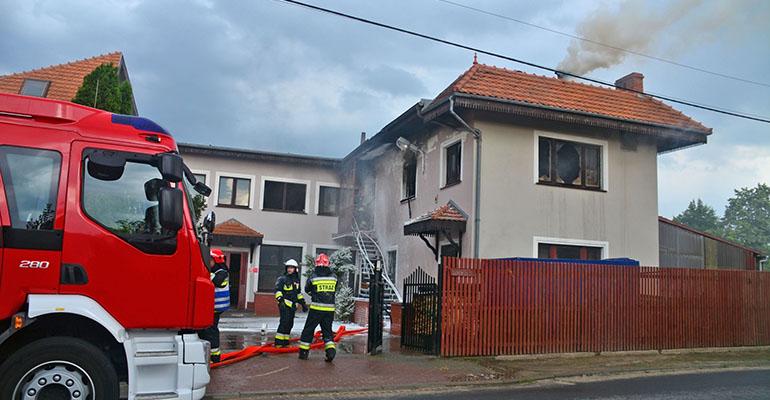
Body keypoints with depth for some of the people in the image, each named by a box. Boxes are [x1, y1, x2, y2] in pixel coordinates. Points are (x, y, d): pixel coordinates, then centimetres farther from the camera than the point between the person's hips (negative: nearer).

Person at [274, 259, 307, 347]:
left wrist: (303, 303, 22)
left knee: (290, 324, 8)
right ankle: (278, 342, -11)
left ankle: (285, 342, 16)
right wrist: (280, 300, -30)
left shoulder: (297, 280, 17)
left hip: (292, 306, 7)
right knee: (284, 322, -15)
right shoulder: (282, 279, -5)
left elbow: (298, 293, 26)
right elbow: (278, 290, -14)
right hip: (284, 305, -7)